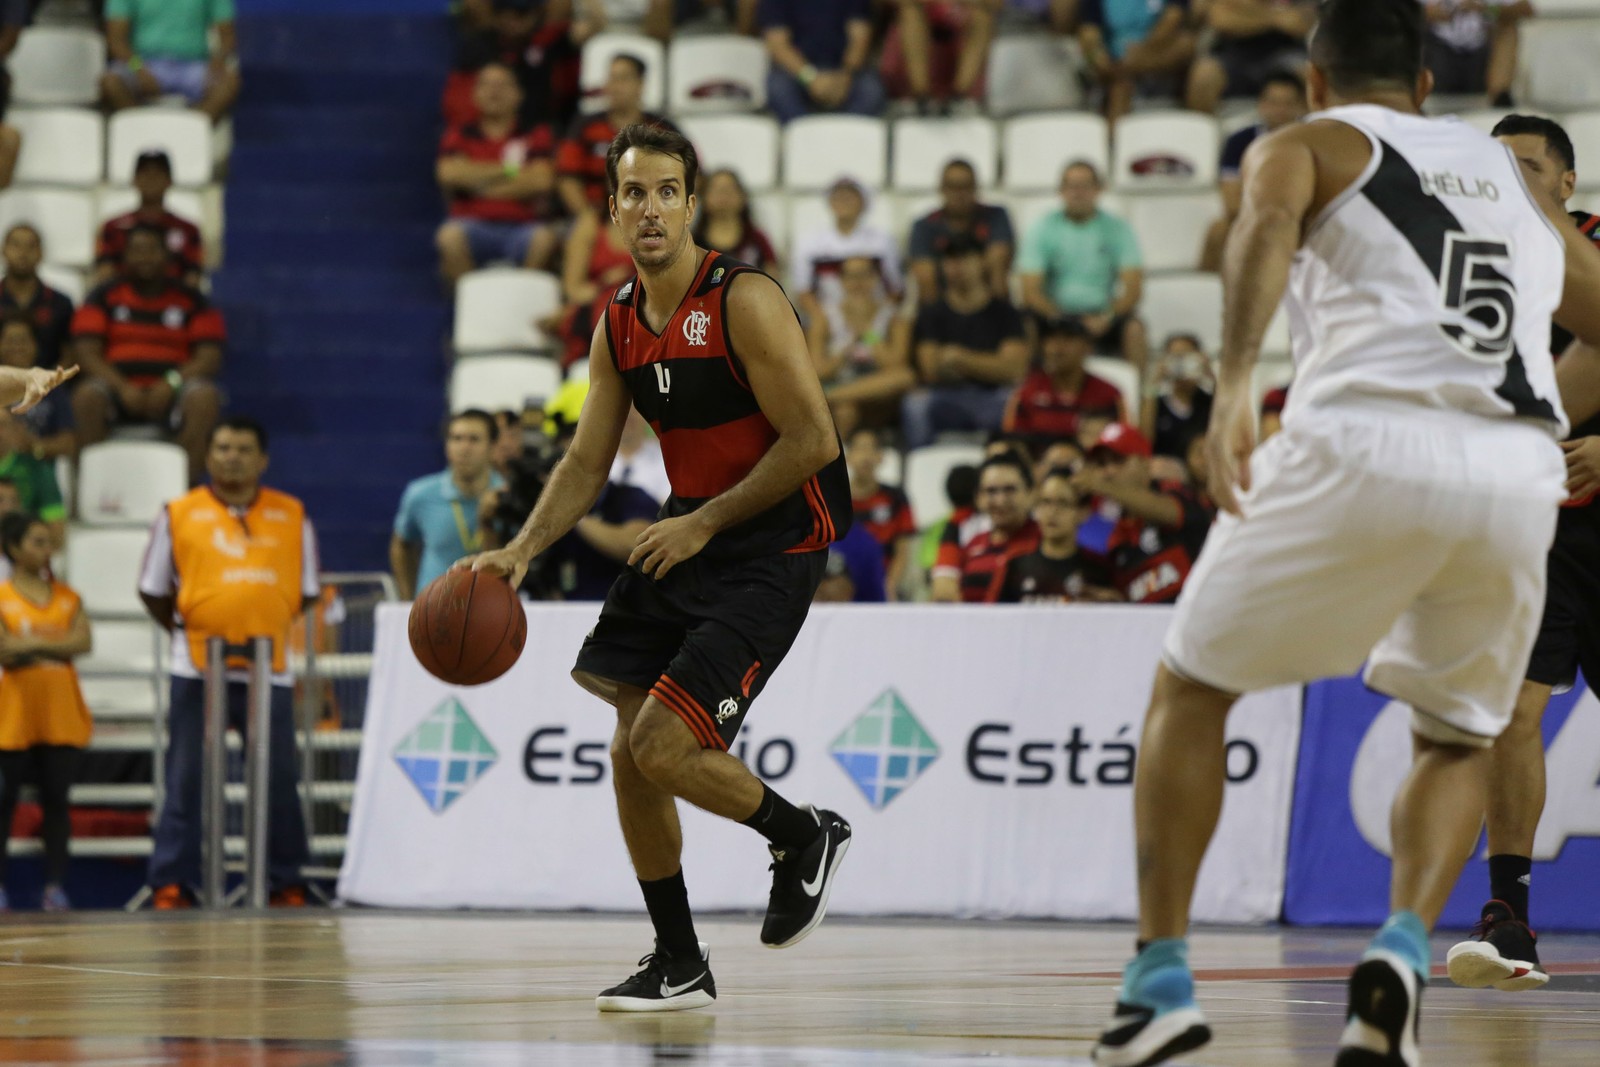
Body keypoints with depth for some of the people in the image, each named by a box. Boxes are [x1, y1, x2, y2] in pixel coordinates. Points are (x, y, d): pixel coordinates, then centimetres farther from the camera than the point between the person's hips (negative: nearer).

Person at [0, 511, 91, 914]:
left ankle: (55, 885, 5)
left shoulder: (67, 597, 10)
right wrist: (55, 645, -9)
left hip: (61, 714, 3)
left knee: (56, 798, 2)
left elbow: (82, 642, -4)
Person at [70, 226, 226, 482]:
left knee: (204, 398, -33)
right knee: (87, 396, -32)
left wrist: (172, 382, -17)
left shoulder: (192, 302, 10)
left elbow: (210, 357, 2)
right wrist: (121, 387, -16)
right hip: (120, 390, 0)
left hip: (169, 393, 0)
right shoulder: (104, 298, 11)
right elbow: (87, 354, 2)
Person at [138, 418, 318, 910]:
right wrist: (187, 630, 9)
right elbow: (153, 591, 11)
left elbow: (307, 592, 14)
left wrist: (264, 624, 10)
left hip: (270, 671, 1)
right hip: (197, 669, -1)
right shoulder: (179, 514, 4)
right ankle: (171, 882, 4)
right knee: (186, 779, 0)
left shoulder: (292, 515, 8)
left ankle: (285, 882, 13)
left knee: (279, 781, 3)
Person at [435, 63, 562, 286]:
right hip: (475, 223, 0)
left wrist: (484, 187, -1)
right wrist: (508, 170, -1)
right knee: (450, 236, -34)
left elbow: (541, 180, -3)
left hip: (523, 225, 0)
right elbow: (450, 173, -5)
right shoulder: (460, 135, 15)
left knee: (544, 238, -35)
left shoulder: (535, 134, 13)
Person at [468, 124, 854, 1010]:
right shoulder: (619, 325, 6)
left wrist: (704, 524, -16)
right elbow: (587, 461, 12)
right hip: (689, 534, 8)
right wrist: (520, 552, -3)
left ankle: (806, 838, 11)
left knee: (664, 746, -16)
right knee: (631, 753, 4)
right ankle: (678, 963, 18)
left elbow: (813, 441, -19)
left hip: (772, 545, -8)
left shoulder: (743, 301, -17)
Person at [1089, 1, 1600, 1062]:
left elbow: (1268, 225, -9)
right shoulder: (1511, 172, 29)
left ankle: (1162, 977, 9)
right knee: (1457, 738, 24)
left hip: (1366, 447, -3)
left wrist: (1234, 388, -21)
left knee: (1191, 689, 17)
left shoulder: (1306, 145, 16)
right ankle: (1402, 954, -2)